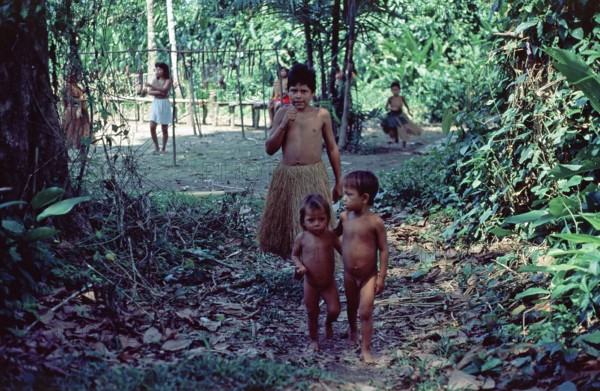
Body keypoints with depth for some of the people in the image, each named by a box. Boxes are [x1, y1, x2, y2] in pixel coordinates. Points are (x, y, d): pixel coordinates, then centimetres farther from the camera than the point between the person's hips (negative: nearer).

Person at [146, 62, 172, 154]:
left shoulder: (168, 81, -4)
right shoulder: (155, 80, 10)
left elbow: (164, 89, -22)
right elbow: (149, 92, -1)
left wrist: (151, 85, -24)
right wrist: (159, 92, -17)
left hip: (164, 104, -4)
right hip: (155, 104, 4)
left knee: (164, 128, 2)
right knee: (152, 127, -5)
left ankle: (163, 148, 12)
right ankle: (156, 147, 7)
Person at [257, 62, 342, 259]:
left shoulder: (322, 115, -1)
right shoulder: (282, 113, 1)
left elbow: (332, 149, 7)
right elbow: (269, 149, -1)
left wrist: (338, 182, 8)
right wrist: (283, 125, -14)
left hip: (314, 176, -2)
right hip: (286, 176, 2)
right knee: (285, 224, 11)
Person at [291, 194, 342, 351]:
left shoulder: (330, 235, -13)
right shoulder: (302, 238, -13)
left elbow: (343, 251, -2)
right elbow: (294, 255, 1)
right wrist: (299, 266, -18)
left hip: (329, 283, 0)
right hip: (310, 284, 0)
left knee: (334, 310, -3)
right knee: (312, 314, 13)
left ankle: (328, 324, 33)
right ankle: (314, 340, 35)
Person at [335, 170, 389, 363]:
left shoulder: (375, 222, -21)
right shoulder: (344, 217, -8)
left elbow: (383, 250, -13)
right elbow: (336, 233, 16)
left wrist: (381, 277, -11)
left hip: (369, 276, -4)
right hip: (349, 274, 5)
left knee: (365, 312, -4)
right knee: (352, 305, 24)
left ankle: (366, 349, 9)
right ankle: (352, 331, 51)